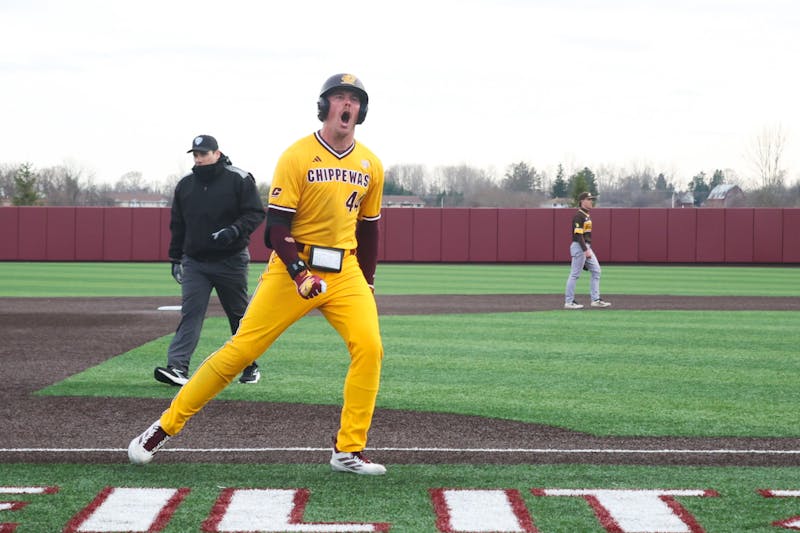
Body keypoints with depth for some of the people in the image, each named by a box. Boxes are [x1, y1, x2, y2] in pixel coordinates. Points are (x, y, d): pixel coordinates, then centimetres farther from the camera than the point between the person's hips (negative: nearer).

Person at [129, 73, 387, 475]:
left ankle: (348, 451, -4)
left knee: (369, 348, -15)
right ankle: (165, 428, 3)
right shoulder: (297, 157, -8)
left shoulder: (370, 166, 8)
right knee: (241, 349, -7)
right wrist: (300, 273, -24)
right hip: (293, 267, -4)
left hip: (346, 272, 4)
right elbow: (276, 226, -11)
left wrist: (367, 284, 17)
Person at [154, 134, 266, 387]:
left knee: (239, 315, 8)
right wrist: (175, 257, 13)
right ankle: (177, 367, -19)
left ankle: (250, 366, 23)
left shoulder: (239, 180, -6)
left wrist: (235, 231, -24)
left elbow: (256, 213, -8)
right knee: (190, 314, -10)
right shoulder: (185, 184, 8)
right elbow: (177, 224, 16)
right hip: (194, 262, 3)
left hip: (231, 261, -3)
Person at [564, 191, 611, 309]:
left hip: (587, 247, 10)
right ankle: (569, 302, 0)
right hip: (579, 247, -10)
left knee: (596, 271, 8)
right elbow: (578, 235, -21)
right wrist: (585, 250, -24)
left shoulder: (587, 215, 15)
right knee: (575, 274, -5)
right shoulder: (578, 216, -15)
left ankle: (596, 300, 10)